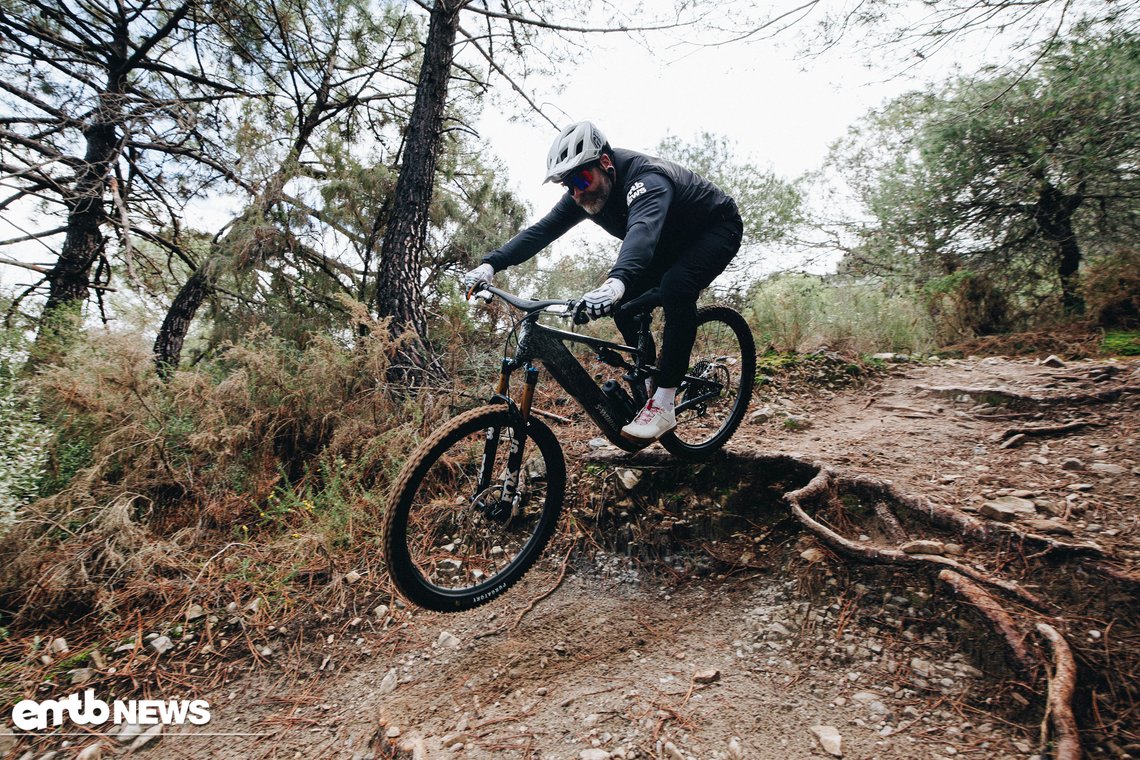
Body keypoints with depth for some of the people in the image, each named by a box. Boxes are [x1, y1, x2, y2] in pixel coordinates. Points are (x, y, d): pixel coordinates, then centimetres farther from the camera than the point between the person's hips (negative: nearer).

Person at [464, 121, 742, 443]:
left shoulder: (647, 178, -36)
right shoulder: (585, 193, -13)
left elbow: (643, 229, -56)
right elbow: (541, 230, -19)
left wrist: (616, 281, -75)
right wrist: (490, 264, -32)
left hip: (718, 229, -7)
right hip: (672, 242, 8)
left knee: (675, 285, -35)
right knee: (624, 302, -13)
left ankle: (663, 405, -31)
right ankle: (647, 378, 5)